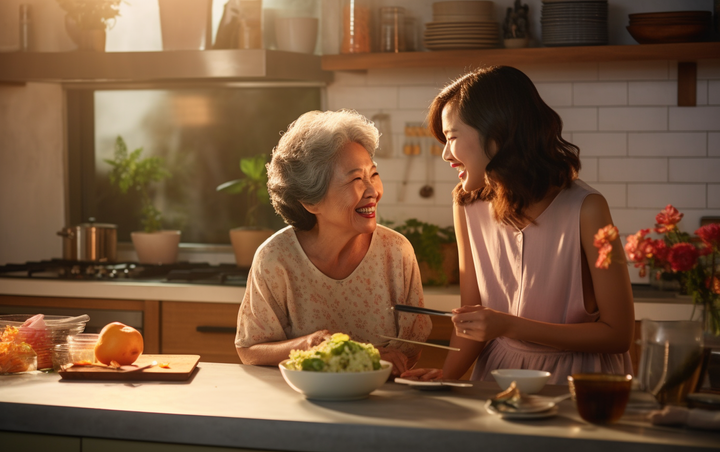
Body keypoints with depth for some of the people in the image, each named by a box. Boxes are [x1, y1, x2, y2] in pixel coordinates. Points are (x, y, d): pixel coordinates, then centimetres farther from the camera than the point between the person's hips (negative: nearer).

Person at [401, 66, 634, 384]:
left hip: (579, 381, -4)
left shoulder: (585, 210, -15)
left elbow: (618, 334, -13)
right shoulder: (468, 206, 1)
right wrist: (447, 375, -13)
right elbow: (473, 313, 7)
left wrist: (508, 326, -19)